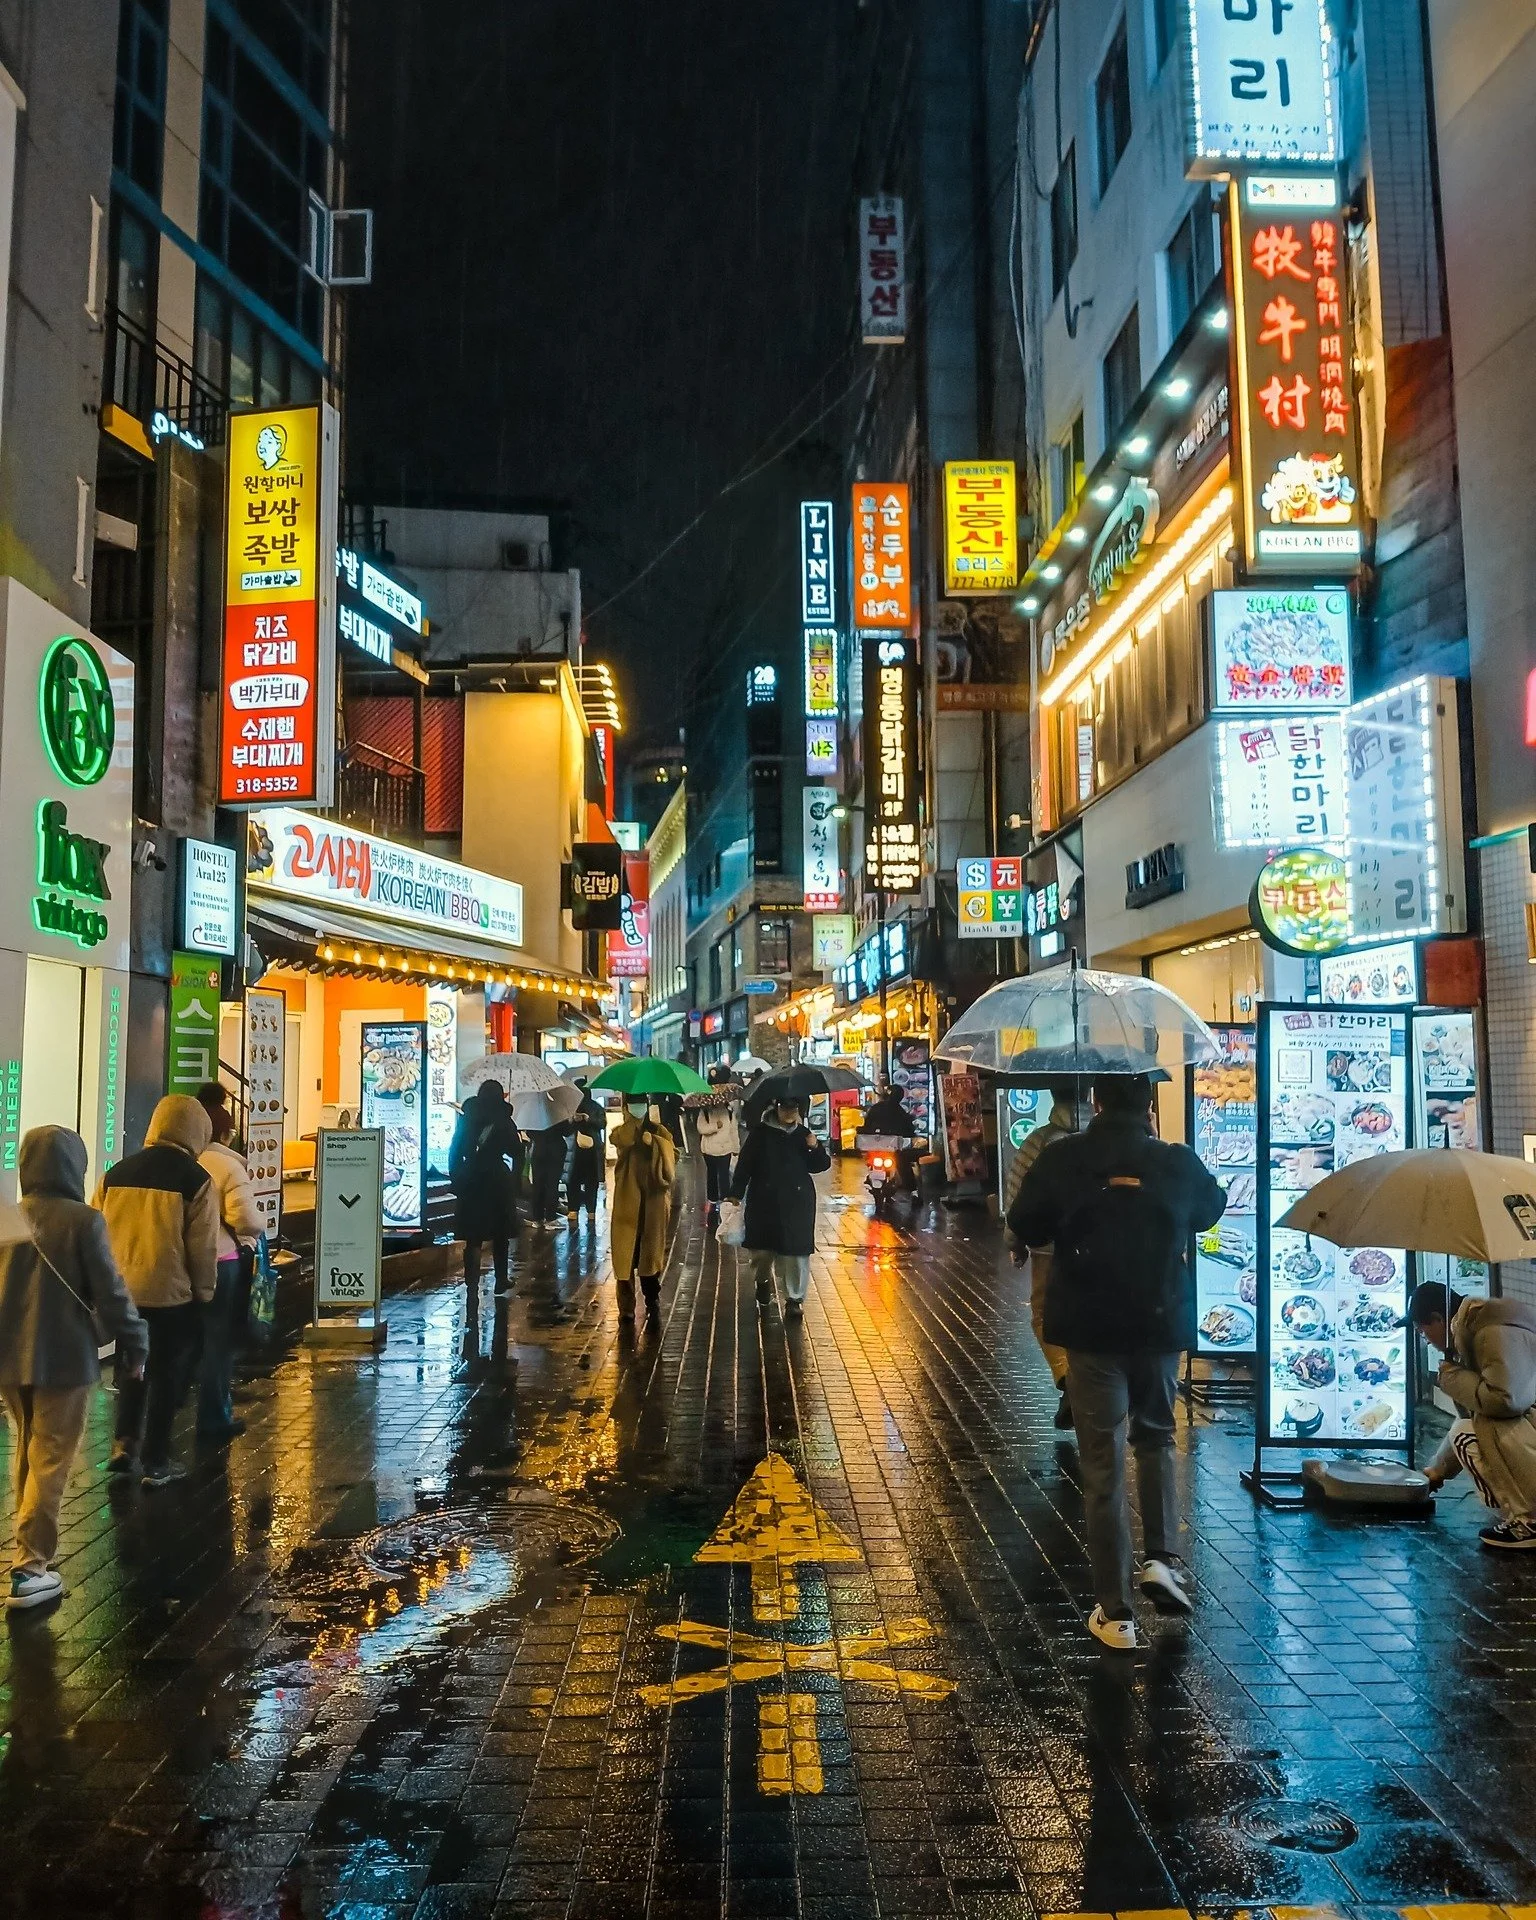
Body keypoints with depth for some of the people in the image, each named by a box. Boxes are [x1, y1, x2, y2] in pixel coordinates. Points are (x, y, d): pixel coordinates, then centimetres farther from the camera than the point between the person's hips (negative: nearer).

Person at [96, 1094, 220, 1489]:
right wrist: (205, 1291, 6)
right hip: (171, 1295, -4)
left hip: (123, 1291, 4)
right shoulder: (196, 1179, -11)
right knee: (167, 1374, 8)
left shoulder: (116, 1173, 2)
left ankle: (124, 1444, 16)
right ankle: (156, 1462, 14)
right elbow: (203, 1247, -9)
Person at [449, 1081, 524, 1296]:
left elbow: (454, 1152, 3)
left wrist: (456, 1180, 8)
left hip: (470, 1183, 1)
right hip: (498, 1181, -1)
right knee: (500, 1235, 14)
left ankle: (472, 1284, -10)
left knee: (473, 1238, 1)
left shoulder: (466, 1119, 2)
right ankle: (501, 1280, 22)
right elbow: (517, 1154, -4)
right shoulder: (503, 1121, -4)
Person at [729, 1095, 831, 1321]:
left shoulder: (803, 1134, 5)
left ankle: (795, 1298, 6)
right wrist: (736, 1193, -8)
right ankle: (763, 1282, 38)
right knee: (762, 1246, 9)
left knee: (796, 1249, -3)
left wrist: (816, 1148, -11)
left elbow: (819, 1166, 8)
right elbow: (745, 1163, -3)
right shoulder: (761, 1132, -2)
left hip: (796, 1203, 1)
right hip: (764, 1201, -1)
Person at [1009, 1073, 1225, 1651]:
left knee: (1102, 1464, 5)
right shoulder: (1178, 1163, -5)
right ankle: (1163, 1558, 8)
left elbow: (1025, 1228, 2)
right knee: (1156, 1439, 24)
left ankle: (1114, 1612, 8)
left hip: (1090, 1328, -1)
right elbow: (1210, 1210, 15)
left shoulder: (1062, 1160, -9)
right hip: (1161, 1326, 2)